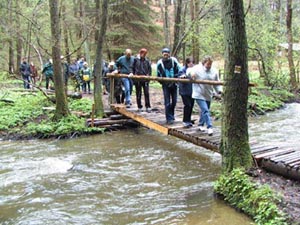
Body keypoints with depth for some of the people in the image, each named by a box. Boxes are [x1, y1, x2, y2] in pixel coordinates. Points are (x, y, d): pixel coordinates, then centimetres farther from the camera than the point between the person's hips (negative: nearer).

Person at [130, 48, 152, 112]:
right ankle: (139, 107, 14)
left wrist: (148, 75, -3)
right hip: (137, 79, 0)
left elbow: (150, 69, 9)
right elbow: (133, 68, 9)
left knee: (146, 93, -4)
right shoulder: (136, 59, 3)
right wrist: (133, 74, 0)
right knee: (138, 94, 6)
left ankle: (148, 107, 0)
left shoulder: (147, 61, 5)